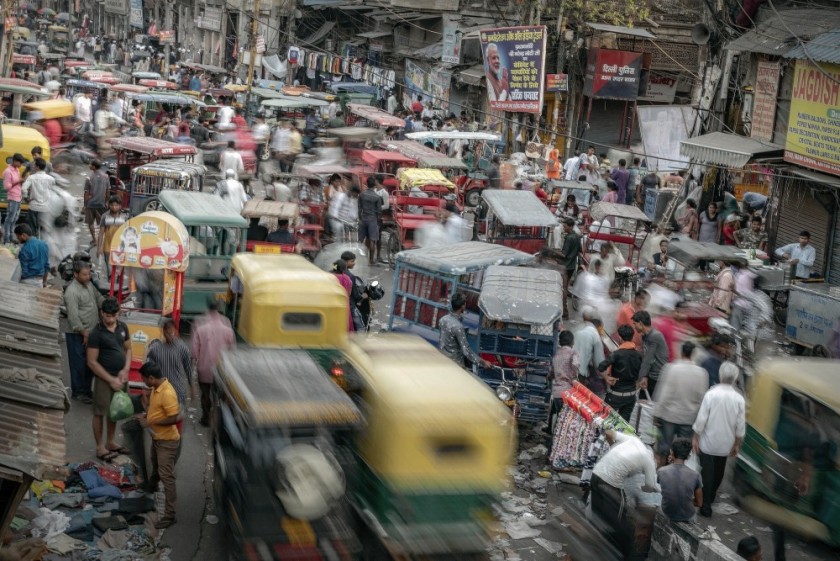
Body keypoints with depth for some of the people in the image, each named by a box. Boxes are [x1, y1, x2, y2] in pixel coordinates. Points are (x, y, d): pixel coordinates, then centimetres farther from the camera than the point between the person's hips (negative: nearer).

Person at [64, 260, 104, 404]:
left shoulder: (88, 284, 4)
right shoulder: (72, 292, -23)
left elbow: (99, 298, 19)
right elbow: (73, 317, -24)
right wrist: (84, 334, -19)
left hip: (92, 332, 8)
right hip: (77, 335, -8)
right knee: (79, 364, 3)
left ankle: (87, 389, 31)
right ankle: (78, 392, 16)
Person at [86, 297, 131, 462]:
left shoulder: (122, 327, 0)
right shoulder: (96, 334, -18)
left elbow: (128, 349, 11)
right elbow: (92, 362, -16)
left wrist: (125, 370, -5)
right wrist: (111, 379, -16)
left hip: (121, 376, 6)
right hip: (104, 378, -6)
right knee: (100, 412, 4)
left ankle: (110, 442, 31)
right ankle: (100, 447, 15)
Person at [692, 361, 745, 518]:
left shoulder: (711, 394, -18)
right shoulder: (739, 399, -10)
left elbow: (701, 420, -16)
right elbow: (740, 427, -3)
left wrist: (696, 438, -4)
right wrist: (736, 445, 10)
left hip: (708, 442, -3)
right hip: (726, 444, 3)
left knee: (707, 472, 5)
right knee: (719, 472, 22)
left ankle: (706, 505, 4)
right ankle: (711, 496, 40)